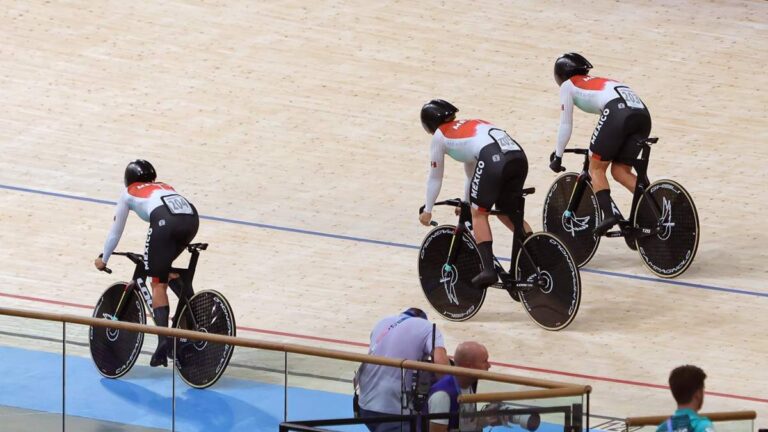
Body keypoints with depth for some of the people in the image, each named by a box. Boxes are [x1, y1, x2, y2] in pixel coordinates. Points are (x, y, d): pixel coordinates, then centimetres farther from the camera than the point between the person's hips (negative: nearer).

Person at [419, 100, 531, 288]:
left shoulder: (440, 135, 20)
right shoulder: (467, 125, 39)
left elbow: (435, 178, 26)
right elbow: (471, 172, 48)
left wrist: (427, 210, 38)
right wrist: (466, 203, 59)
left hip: (492, 159, -6)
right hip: (518, 155, 6)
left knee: (479, 212, 9)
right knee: (508, 213, 23)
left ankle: (488, 268, -5)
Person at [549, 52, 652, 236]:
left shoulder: (568, 85, 23)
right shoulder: (600, 81, 41)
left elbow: (566, 126, 20)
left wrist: (557, 157, 29)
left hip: (617, 111, -6)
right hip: (643, 113, 6)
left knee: (596, 168, 6)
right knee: (620, 171, 10)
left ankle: (610, 213, -14)